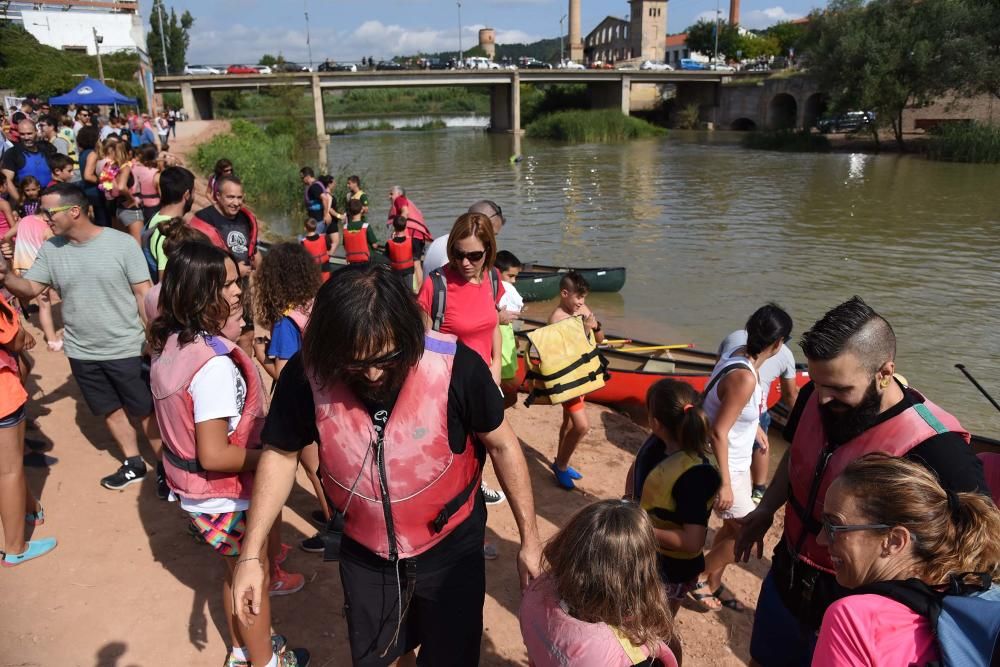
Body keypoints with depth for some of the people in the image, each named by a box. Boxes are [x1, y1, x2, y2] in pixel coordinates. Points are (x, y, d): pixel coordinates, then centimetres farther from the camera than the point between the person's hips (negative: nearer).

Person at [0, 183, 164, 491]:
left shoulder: (121, 243, -15)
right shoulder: (49, 250, -2)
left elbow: (144, 294, -12)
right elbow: (29, 289, -3)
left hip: (126, 349, -5)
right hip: (81, 352, 5)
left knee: (146, 411, 7)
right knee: (110, 411, 18)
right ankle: (133, 464, 36)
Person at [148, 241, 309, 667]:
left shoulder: (170, 344, -4)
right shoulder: (215, 365, -32)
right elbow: (214, 455, -30)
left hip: (191, 489, 8)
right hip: (225, 498, -8)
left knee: (235, 573, 28)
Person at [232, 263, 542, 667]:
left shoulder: (455, 366, -27)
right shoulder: (307, 375, -22)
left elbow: (501, 445, -12)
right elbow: (281, 455, -5)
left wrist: (529, 538, -6)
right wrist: (251, 554, -7)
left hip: (450, 550, -1)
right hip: (364, 556, 2)